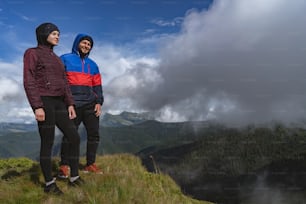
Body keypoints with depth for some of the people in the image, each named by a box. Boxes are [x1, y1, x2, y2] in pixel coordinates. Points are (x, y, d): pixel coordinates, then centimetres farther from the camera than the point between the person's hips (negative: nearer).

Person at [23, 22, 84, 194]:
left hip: (58, 103, 7)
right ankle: (49, 184, 10)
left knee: (74, 138, 0)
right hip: (43, 102, -7)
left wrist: (70, 104, 9)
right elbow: (29, 82, -10)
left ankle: (75, 177, 11)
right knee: (47, 143, -4)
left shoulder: (56, 58, 23)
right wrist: (37, 107, -19)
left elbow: (64, 83, 18)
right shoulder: (32, 53, 0)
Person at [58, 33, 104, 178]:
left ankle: (90, 164, 16)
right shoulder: (65, 59, 6)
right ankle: (64, 166, 7)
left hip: (91, 105, 5)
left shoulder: (92, 65, 19)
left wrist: (99, 102, 3)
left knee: (94, 134, 4)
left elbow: (97, 85, 16)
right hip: (72, 104, -4)